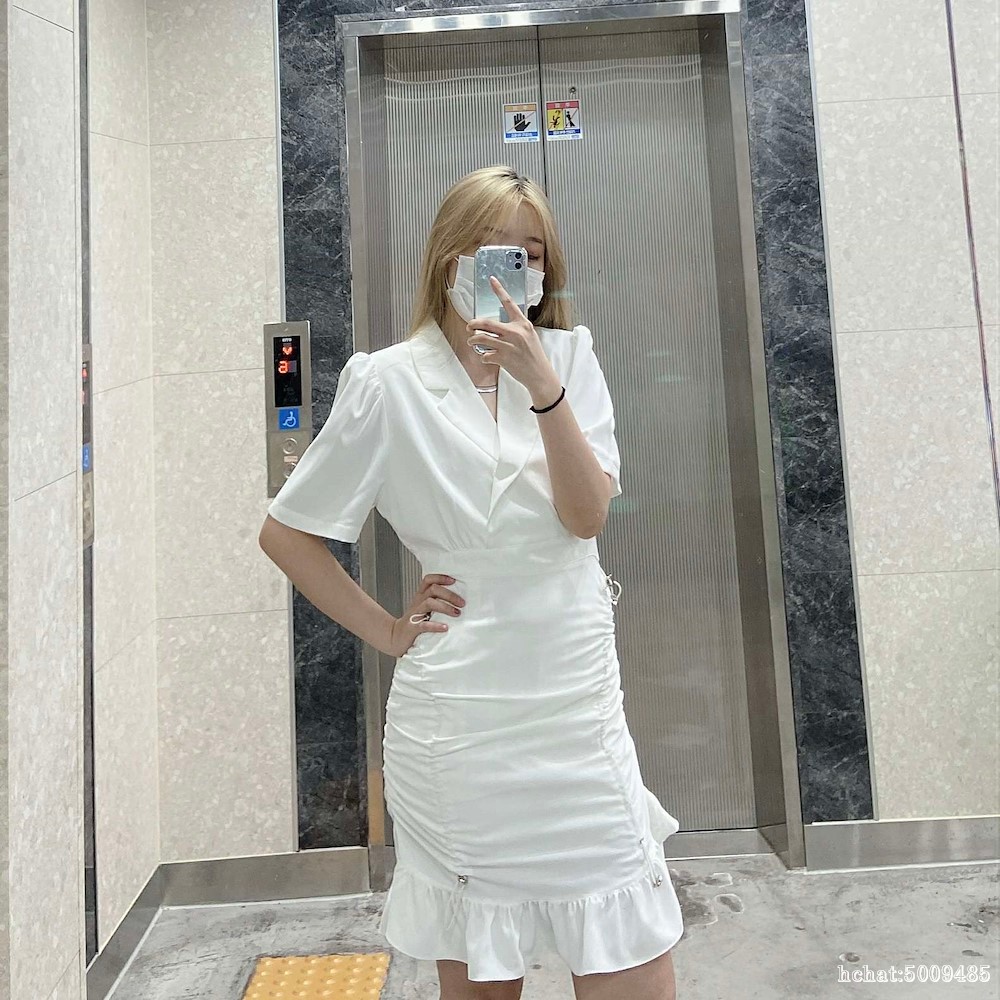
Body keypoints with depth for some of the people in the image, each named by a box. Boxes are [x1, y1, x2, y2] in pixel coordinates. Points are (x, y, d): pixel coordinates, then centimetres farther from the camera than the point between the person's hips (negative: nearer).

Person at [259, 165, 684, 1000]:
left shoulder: (570, 358, 5)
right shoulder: (388, 382, -3)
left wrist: (543, 388, -20)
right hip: (459, 723, -2)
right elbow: (285, 533, 3)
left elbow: (587, 516, -8)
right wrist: (387, 631, -1)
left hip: (581, 710, 3)